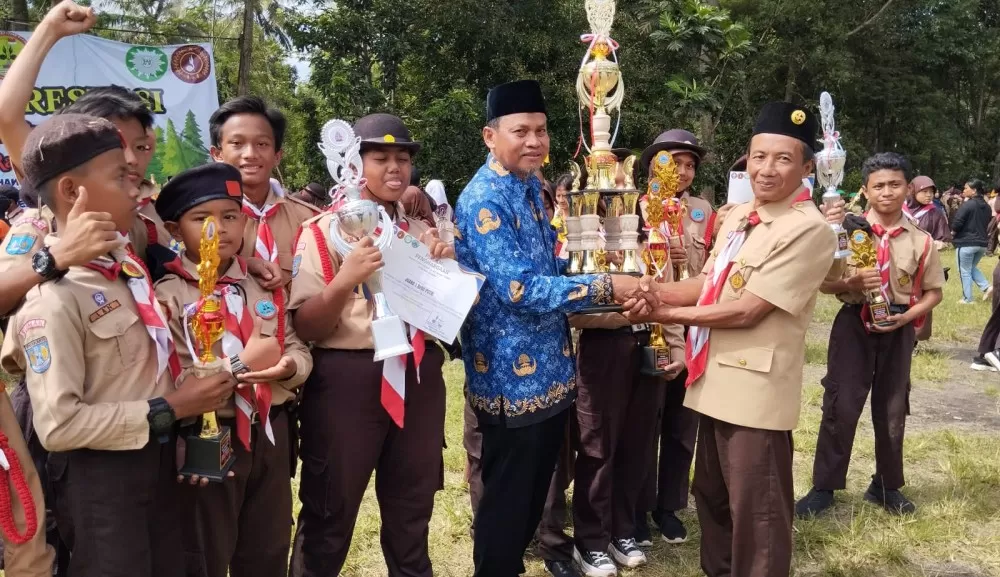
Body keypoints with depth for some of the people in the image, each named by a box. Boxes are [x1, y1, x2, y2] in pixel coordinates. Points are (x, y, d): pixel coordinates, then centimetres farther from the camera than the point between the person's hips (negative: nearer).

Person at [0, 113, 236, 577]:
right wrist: (167, 410, -20)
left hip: (157, 459, 8)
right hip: (98, 476, -8)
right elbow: (58, 424, -24)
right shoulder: (54, 296, -22)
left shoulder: (125, 261, 2)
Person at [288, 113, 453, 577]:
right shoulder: (323, 231, -4)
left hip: (418, 378, 5)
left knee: (412, 512, 18)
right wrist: (344, 281, -25)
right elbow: (305, 328, -9)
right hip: (347, 381, -4)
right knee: (330, 515, 9)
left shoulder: (421, 233, 11)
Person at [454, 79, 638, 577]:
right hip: (513, 375, -9)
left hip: (549, 369, 9)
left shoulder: (531, 186, 10)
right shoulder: (483, 200, -19)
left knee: (536, 490, 21)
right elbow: (519, 289, -27)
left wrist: (606, 290, 8)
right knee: (507, 497, 6)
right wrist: (606, 286, -26)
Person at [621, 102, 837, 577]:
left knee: (754, 511, 6)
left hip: (756, 390, -9)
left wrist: (667, 314, -14)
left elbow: (748, 309, -20)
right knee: (710, 495, 23)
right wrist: (656, 293, -9)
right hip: (715, 379, 9)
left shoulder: (809, 230, -17)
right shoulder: (739, 216, 10)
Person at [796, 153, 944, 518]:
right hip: (855, 324, -2)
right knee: (840, 406, -3)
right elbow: (824, 284, -2)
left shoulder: (920, 240, 0)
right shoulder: (848, 230, -3)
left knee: (892, 410, 14)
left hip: (897, 330, 2)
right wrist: (853, 283, -22)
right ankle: (824, 487, 11)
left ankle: (886, 486, 32)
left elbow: (934, 291, 6)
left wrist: (908, 316, -11)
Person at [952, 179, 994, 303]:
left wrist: (953, 232, 3)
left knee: (965, 272, 4)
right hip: (982, 243, 8)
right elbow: (987, 224, 20)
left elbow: (956, 224, -17)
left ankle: (967, 299, 7)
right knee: (972, 268, 25)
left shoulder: (967, 205, -15)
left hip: (966, 243, -8)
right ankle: (986, 287, 8)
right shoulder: (987, 207, 10)